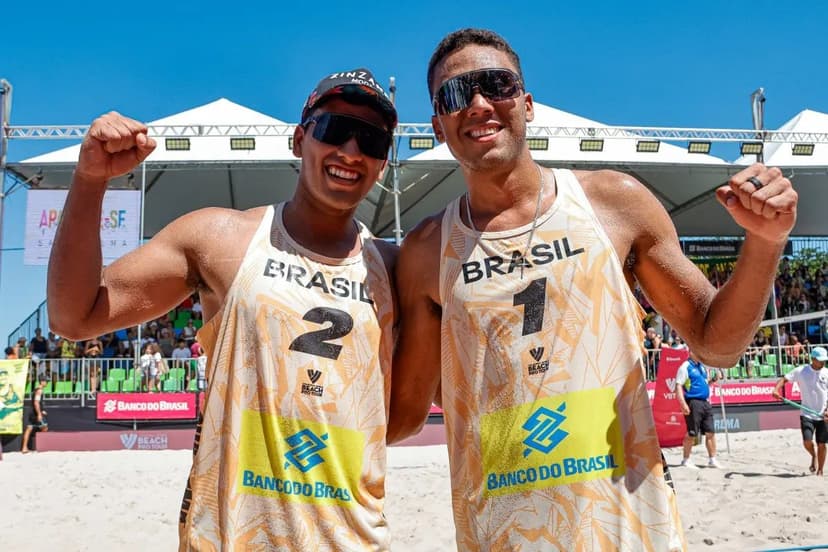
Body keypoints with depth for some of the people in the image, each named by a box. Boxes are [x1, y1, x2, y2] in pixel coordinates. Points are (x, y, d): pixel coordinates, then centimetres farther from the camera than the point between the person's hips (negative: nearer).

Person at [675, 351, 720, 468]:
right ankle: (686, 460, 9)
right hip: (693, 402, -8)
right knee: (692, 434, -3)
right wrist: (683, 404, -23)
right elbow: (678, 387, -14)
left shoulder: (702, 366, 16)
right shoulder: (685, 367, -8)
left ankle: (712, 460, 16)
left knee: (710, 432, 7)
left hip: (705, 402, 8)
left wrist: (713, 379, 6)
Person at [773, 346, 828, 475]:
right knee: (807, 441, -13)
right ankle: (813, 456, 21)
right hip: (807, 414, -1)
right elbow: (784, 379, -7)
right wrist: (776, 389, -26)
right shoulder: (801, 371, -5)